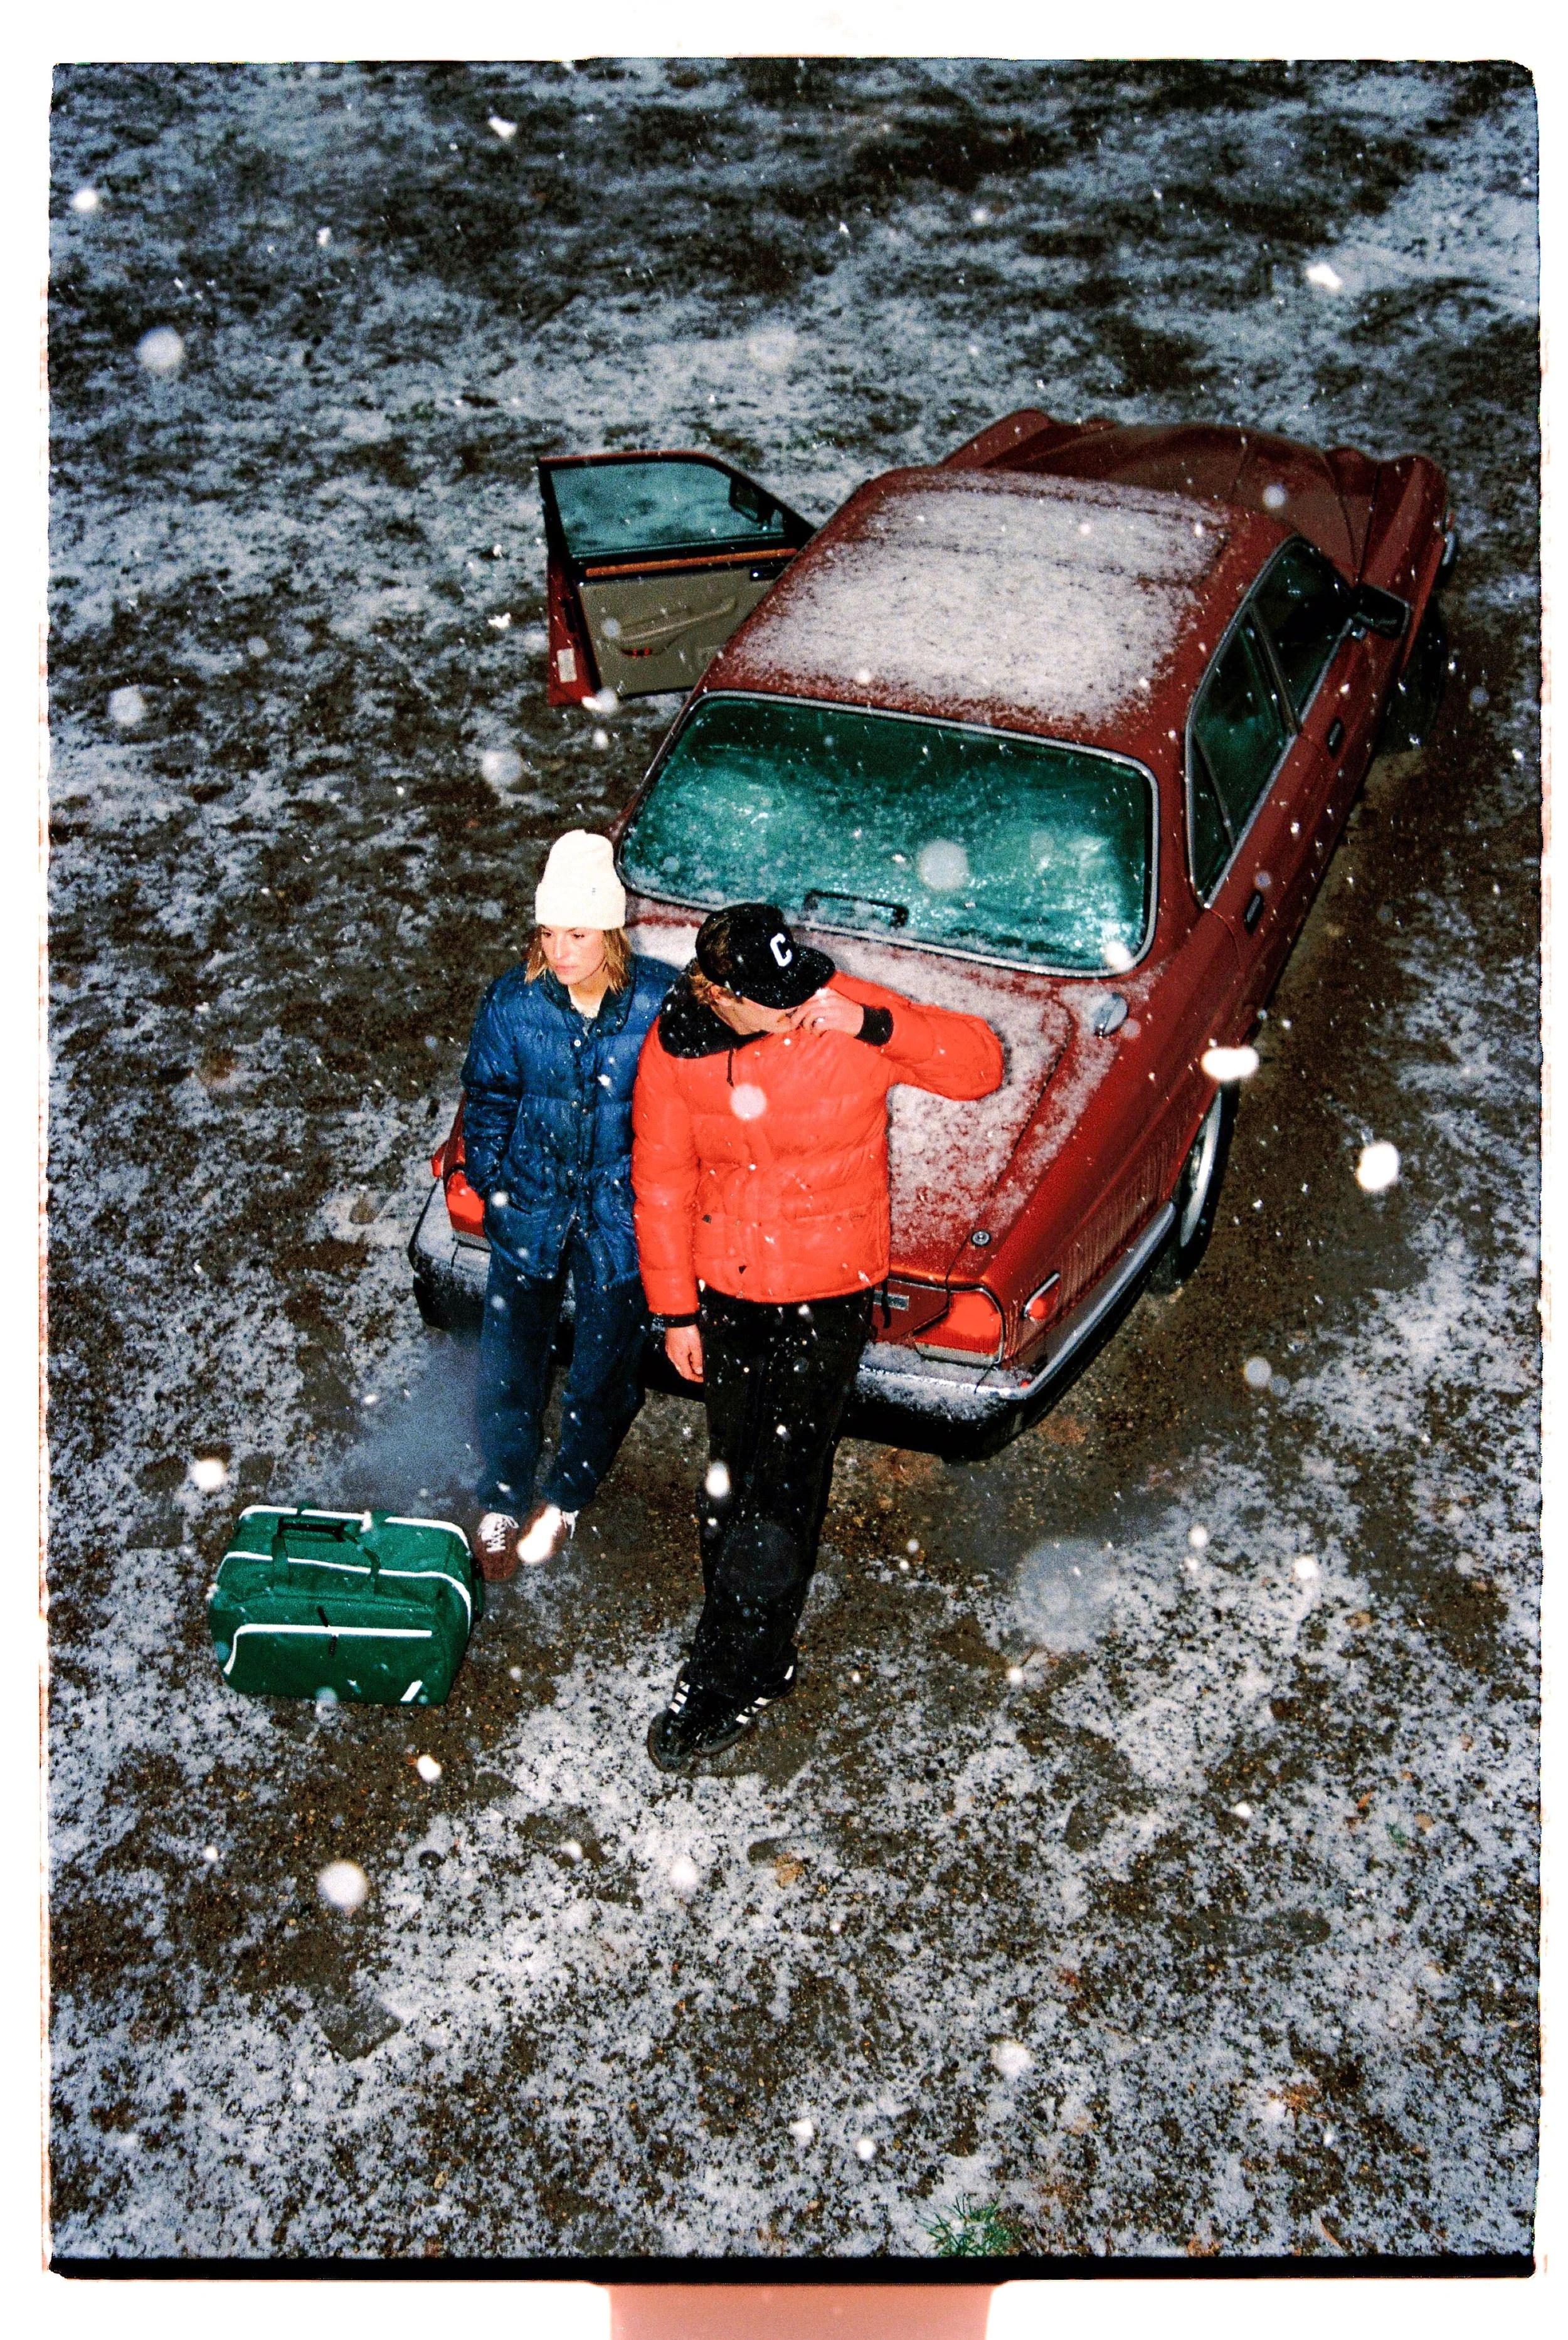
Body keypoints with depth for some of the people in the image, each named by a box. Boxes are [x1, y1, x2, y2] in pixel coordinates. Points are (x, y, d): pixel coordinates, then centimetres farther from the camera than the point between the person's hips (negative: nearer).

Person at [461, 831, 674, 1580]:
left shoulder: (661, 1002, -16)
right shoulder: (511, 1000, -11)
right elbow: (487, 1097, 3)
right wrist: (492, 1186, -2)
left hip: (622, 1215, -1)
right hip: (531, 1209, 1)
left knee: (604, 1375, 13)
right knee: (509, 1368, 9)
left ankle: (564, 1500, 38)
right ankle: (500, 1505, 31)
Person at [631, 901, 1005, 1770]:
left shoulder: (846, 1015, -16)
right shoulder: (675, 1047, -9)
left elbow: (980, 1063, -17)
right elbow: (661, 1183, 0)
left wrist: (876, 1024, -31)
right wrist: (675, 1312, 2)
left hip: (827, 1292, -3)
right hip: (725, 1290, 4)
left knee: (777, 1492, -1)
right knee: (732, 1475, 16)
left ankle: (726, 1680, 14)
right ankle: (758, 1655, 36)